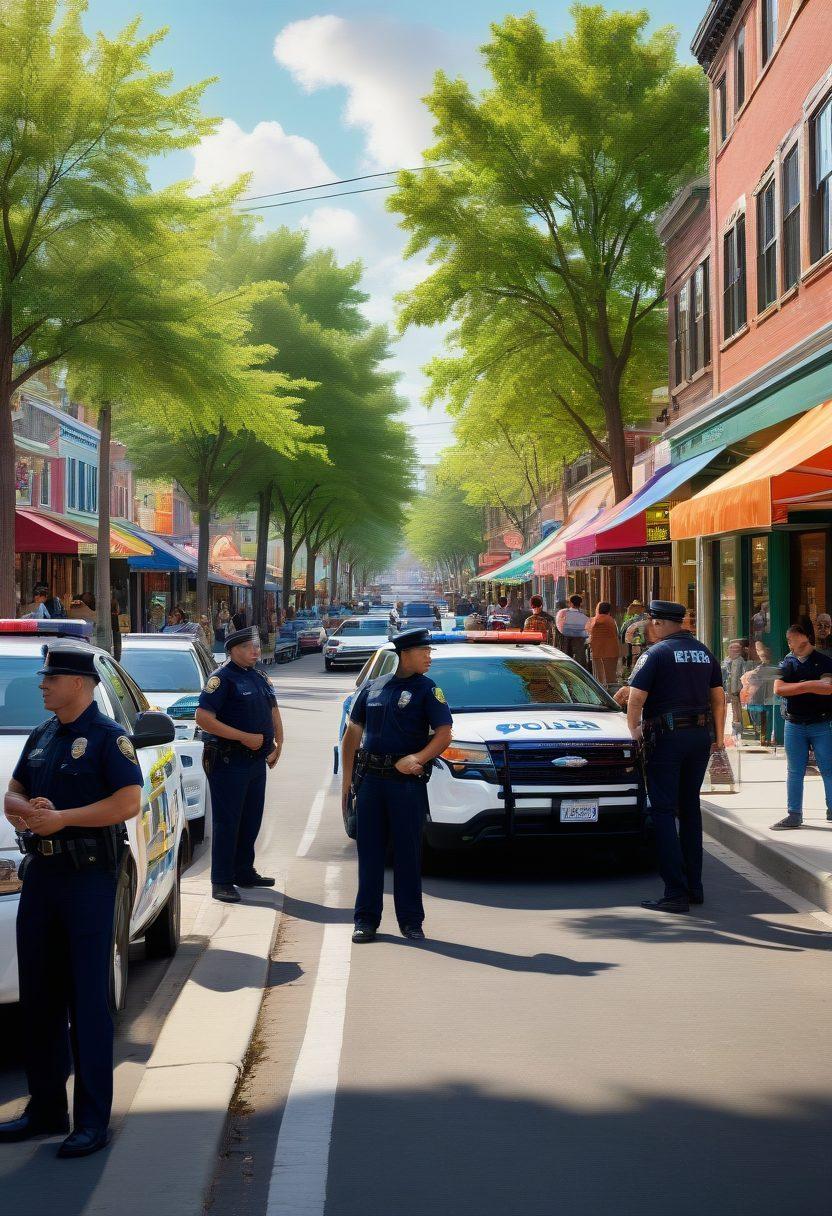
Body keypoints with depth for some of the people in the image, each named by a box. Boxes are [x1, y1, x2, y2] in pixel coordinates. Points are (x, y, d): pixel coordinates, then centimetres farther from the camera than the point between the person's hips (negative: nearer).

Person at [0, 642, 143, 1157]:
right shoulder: (42, 736, 15)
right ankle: (45, 1108, 23)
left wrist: (61, 817, -20)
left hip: (89, 877, -7)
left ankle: (93, 1119, 2)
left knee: (88, 998, -4)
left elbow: (129, 802, -18)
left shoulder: (108, 737, -8)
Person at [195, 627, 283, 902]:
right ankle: (221, 882, 1)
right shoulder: (223, 678, -12)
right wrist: (245, 737, -21)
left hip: (257, 760, 8)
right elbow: (204, 719, -21)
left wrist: (278, 743, 11)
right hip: (228, 762, -8)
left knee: (251, 820, 15)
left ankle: (244, 872, 28)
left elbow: (273, 711, 24)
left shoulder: (260, 678, 13)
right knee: (227, 822, -4)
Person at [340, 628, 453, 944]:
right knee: (369, 851, 5)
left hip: (407, 781, -3)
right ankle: (366, 919, 13)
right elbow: (352, 734, 13)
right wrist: (347, 779, 7)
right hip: (370, 778, 3)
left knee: (408, 852, 2)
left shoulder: (427, 690, 1)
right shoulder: (372, 687, 10)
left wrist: (418, 758, -22)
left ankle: (411, 921, 11)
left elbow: (443, 734, -6)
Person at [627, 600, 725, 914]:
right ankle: (694, 886, 19)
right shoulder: (704, 653, 11)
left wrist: (633, 729, 1)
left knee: (664, 812, -4)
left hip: (666, 738, -6)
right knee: (690, 808, 16)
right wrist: (719, 735, 21)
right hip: (700, 736, 7)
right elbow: (718, 697, 13)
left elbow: (636, 697, -14)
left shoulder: (658, 653, -9)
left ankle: (676, 893, -9)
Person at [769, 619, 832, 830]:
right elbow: (778, 689, -6)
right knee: (794, 771, 7)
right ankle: (794, 815, 13)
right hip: (794, 724, 4)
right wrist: (813, 686, -12)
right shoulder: (788, 663, 8)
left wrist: (797, 686, -16)